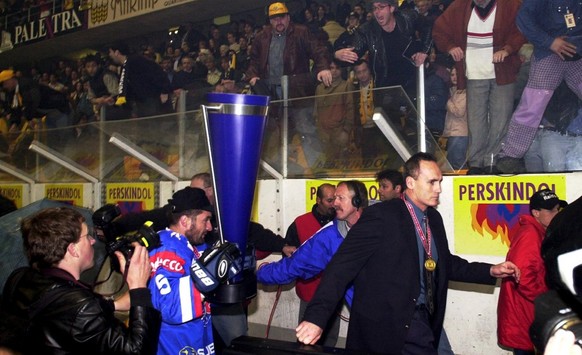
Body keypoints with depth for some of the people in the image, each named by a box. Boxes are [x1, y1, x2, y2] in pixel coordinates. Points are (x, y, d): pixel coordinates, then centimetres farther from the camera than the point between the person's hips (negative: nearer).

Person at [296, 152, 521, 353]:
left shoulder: (434, 218, 9)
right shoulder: (381, 216, -15)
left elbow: (445, 263, 21)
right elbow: (341, 266, -20)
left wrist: (491, 271, 10)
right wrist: (316, 317, -29)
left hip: (423, 323, 7)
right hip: (385, 328, -7)